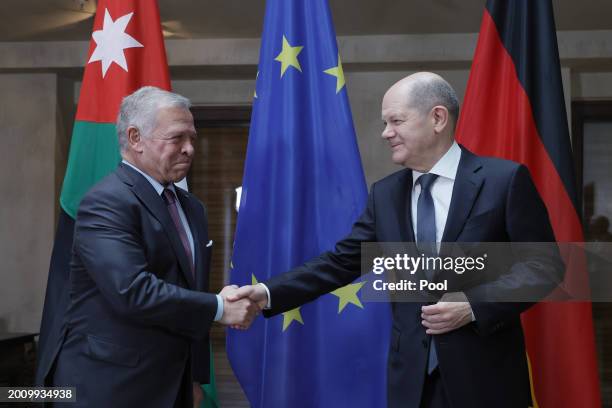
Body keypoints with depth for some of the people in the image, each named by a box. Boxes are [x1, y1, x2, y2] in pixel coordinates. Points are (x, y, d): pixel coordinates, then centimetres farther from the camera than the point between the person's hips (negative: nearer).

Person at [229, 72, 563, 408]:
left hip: (485, 376, -4)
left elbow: (545, 264, -7)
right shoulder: (385, 193, 8)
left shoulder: (505, 179, -7)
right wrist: (267, 293, -5)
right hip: (411, 377, 4)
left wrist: (474, 304, -18)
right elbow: (341, 262, 6)